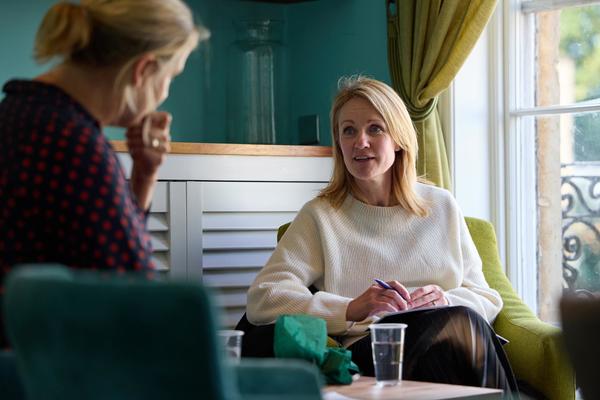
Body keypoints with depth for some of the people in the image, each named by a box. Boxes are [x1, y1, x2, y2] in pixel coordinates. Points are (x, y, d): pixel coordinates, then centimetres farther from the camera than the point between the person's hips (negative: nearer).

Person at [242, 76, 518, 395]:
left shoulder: (441, 207, 18)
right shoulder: (320, 216, 9)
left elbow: (487, 299, 17)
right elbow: (262, 298, -3)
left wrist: (446, 301, -8)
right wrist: (352, 310, -18)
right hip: (367, 349, -3)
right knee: (462, 322, -33)